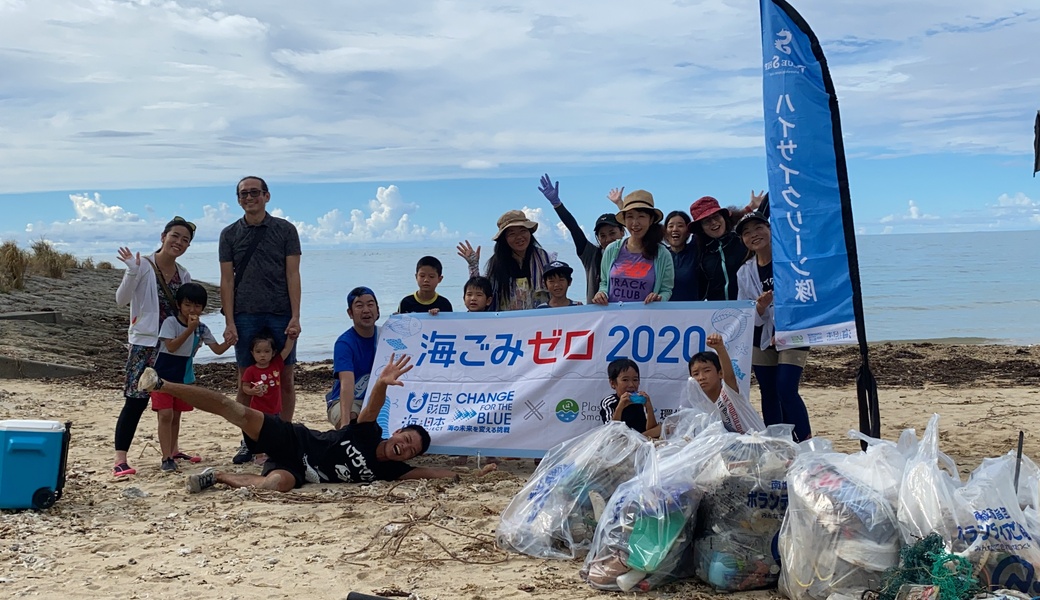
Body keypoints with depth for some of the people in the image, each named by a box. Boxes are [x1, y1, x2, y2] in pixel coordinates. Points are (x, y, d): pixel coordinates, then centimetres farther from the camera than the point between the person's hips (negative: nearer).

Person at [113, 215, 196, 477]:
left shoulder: (183, 275, 11)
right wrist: (131, 272, -27)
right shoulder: (143, 266, -7)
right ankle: (120, 459, -8)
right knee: (136, 401, -10)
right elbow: (121, 300, -14)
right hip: (144, 344, -6)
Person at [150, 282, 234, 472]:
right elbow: (171, 346, -26)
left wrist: (229, 340, -22)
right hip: (163, 376, -5)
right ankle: (167, 457, -11)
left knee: (176, 415, 15)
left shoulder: (202, 329, -1)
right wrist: (189, 329, -33)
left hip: (184, 377, 5)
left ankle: (173, 452, 28)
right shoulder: (170, 322, -15)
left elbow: (218, 349, -3)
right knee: (165, 415, -11)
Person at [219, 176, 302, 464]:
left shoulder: (285, 230, 5)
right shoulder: (230, 234, 10)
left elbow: (293, 275, 1)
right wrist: (229, 322, -1)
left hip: (280, 314, -1)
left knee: (285, 380, 1)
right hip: (245, 316, 1)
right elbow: (227, 281, 7)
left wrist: (295, 317, -6)